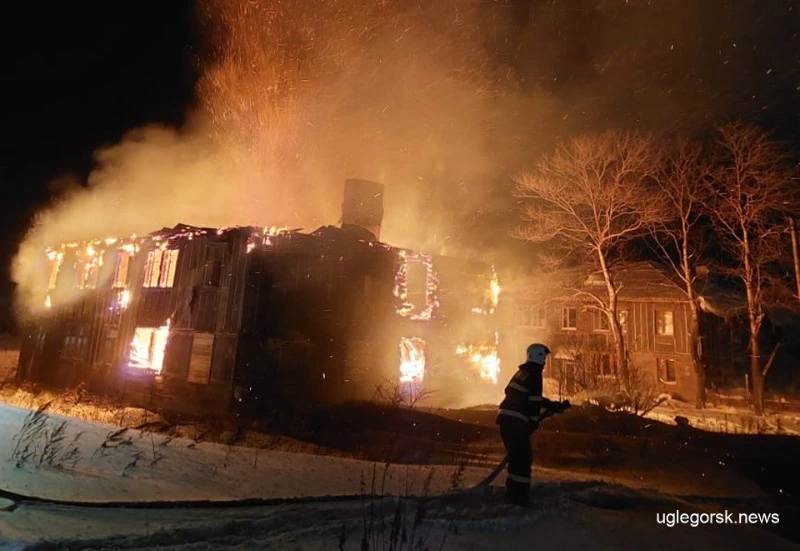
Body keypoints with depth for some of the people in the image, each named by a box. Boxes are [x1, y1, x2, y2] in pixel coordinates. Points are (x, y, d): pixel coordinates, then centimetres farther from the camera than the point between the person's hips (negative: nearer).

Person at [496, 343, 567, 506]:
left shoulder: (521, 372, 19)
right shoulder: (534, 375, -10)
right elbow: (534, 401, -13)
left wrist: (554, 405, 29)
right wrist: (534, 422, -5)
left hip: (505, 417, 9)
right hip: (517, 421, -9)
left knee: (516, 455, 20)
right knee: (524, 457, 0)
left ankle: (512, 491, 28)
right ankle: (519, 494, 4)